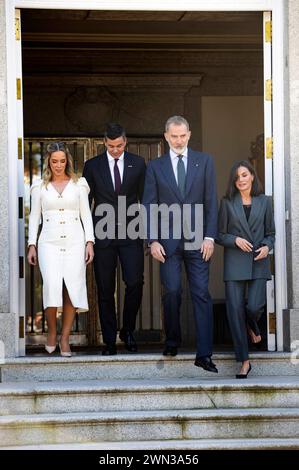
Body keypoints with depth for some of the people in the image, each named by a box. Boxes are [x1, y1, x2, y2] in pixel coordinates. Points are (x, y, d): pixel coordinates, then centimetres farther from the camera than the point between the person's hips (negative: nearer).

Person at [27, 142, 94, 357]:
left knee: (72, 289, -7)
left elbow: (86, 214, 9)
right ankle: (52, 332, 1)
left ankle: (65, 338, 1)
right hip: (50, 242, 0)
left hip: (74, 242, 1)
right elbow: (34, 217, 13)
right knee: (52, 287, -17)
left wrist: (89, 242, -1)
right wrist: (32, 245, 4)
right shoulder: (40, 187, 11)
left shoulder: (78, 184, 10)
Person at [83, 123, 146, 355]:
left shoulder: (138, 163, 6)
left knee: (135, 283, -10)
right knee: (105, 290, 3)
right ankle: (109, 340, 12)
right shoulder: (92, 166, 4)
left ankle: (128, 330, 13)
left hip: (130, 233, 0)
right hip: (103, 234, 0)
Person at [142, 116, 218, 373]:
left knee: (202, 294, -4)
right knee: (172, 292, 0)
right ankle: (172, 341, 21)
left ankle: (204, 354, -5)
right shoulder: (155, 166, 8)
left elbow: (211, 201, 4)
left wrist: (210, 236, -5)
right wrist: (153, 240, -4)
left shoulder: (204, 161, 8)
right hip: (168, 240, 1)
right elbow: (149, 205, 5)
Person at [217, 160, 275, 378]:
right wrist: (235, 240, -12)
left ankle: (252, 326, 29)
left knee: (254, 306, -12)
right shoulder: (227, 203, 4)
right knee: (235, 309, -6)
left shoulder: (264, 201, 8)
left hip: (258, 262, 0)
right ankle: (244, 361, 2)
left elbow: (271, 233, 12)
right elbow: (220, 235, 6)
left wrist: (266, 246, -7)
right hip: (235, 262, 0)